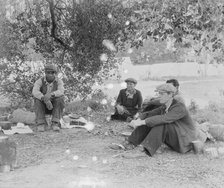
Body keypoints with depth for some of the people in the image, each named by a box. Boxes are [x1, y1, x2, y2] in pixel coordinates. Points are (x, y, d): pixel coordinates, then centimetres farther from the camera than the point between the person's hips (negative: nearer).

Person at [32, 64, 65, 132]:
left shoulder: (59, 81, -13)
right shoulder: (39, 81, -14)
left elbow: (61, 92, -34)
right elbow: (35, 92, -34)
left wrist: (50, 95, -54)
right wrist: (45, 100, -49)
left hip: (55, 107, 0)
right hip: (43, 107, 0)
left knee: (60, 98, -31)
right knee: (37, 99, -31)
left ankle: (55, 123, -30)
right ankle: (41, 124, -29)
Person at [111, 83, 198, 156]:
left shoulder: (180, 107, -24)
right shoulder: (165, 107, 3)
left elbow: (163, 119, -38)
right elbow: (149, 114, 0)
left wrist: (142, 122, -39)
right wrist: (138, 120, -21)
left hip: (185, 140, -8)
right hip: (173, 137, 8)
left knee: (161, 123, -31)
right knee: (149, 121, -10)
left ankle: (146, 149, -37)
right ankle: (130, 144, -18)